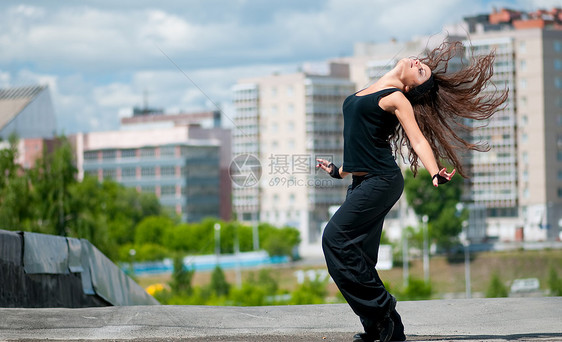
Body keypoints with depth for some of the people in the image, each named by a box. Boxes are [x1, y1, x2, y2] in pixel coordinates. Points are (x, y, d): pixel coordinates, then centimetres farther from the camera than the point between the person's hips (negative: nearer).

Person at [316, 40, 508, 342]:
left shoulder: (396, 98, -6)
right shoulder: (369, 93, 17)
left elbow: (418, 140, -16)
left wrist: (435, 173, -31)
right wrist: (339, 171, 34)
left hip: (380, 181, -9)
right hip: (361, 183, 9)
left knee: (335, 237, -17)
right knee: (360, 260, 6)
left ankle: (379, 308, -12)